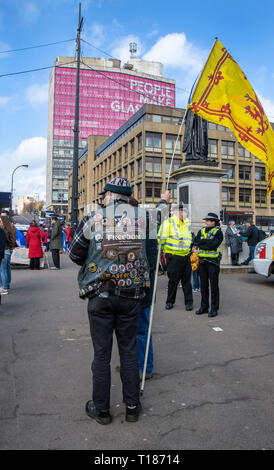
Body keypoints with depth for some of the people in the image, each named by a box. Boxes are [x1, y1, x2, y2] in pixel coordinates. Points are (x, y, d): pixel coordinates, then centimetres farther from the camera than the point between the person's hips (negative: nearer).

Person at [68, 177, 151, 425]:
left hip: (99, 295, -1)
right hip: (131, 295, 2)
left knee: (101, 352, 11)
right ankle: (132, 406, 28)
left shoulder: (94, 219, -6)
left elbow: (75, 253, 0)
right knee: (129, 350, 16)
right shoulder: (142, 217, -3)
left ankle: (101, 409, 26)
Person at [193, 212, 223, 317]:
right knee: (203, 285, 11)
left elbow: (214, 245, -17)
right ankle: (204, 307, 22)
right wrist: (207, 242, -13)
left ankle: (214, 308, 10)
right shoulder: (202, 231, 14)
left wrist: (201, 243, -12)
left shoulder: (218, 232, -2)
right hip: (202, 260, 5)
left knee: (214, 285, 1)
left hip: (213, 261, -5)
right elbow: (196, 242, 2)